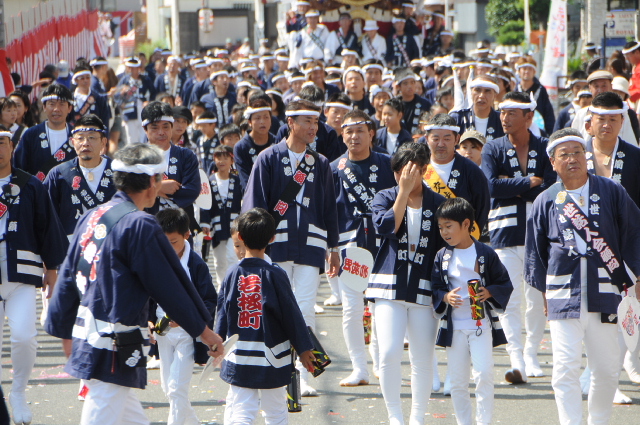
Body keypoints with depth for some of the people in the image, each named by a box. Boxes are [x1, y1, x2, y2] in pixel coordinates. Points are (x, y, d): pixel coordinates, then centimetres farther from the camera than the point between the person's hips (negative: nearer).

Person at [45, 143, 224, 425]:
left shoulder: (92, 217, 9)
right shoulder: (139, 225, -16)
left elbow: (68, 277, 14)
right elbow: (169, 287, -10)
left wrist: (63, 330, 23)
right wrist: (203, 330, 1)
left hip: (87, 339, 9)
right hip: (114, 349, -9)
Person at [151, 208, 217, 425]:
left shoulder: (196, 265, -14)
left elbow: (210, 302, -15)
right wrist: (148, 320, -8)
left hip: (187, 334, -6)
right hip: (163, 333, 6)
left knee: (177, 388, -12)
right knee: (168, 388, 14)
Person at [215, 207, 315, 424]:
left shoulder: (232, 274, -4)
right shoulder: (274, 274, -11)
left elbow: (221, 316, 0)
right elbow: (291, 314, -5)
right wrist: (303, 349, 5)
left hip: (238, 359, 1)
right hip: (272, 359, -1)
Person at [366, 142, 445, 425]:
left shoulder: (438, 204, 7)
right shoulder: (384, 198, 7)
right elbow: (385, 227, -15)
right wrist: (404, 191, -13)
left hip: (424, 290, 1)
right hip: (389, 286, -1)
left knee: (423, 359, 2)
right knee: (389, 353, -13)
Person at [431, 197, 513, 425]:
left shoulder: (486, 254, -4)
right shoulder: (442, 257, 4)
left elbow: (505, 284, 2)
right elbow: (434, 288, 5)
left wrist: (489, 292, -17)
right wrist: (445, 297, -15)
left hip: (482, 324, -3)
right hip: (454, 327, 3)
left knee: (484, 375, -10)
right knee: (457, 381, 6)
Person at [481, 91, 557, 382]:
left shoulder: (545, 148, 5)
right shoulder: (493, 149, 4)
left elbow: (551, 188, -9)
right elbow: (491, 186, -13)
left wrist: (511, 186, -10)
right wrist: (529, 182, -9)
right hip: (505, 234, -1)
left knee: (537, 298, 6)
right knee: (508, 299, -11)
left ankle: (531, 355, 21)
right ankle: (516, 361, -16)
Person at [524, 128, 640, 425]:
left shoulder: (611, 192, 4)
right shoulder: (546, 201, 5)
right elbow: (535, 251, 13)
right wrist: (543, 290, 11)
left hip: (605, 293, 1)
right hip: (563, 297, -1)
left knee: (607, 368, 6)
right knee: (565, 368, -11)